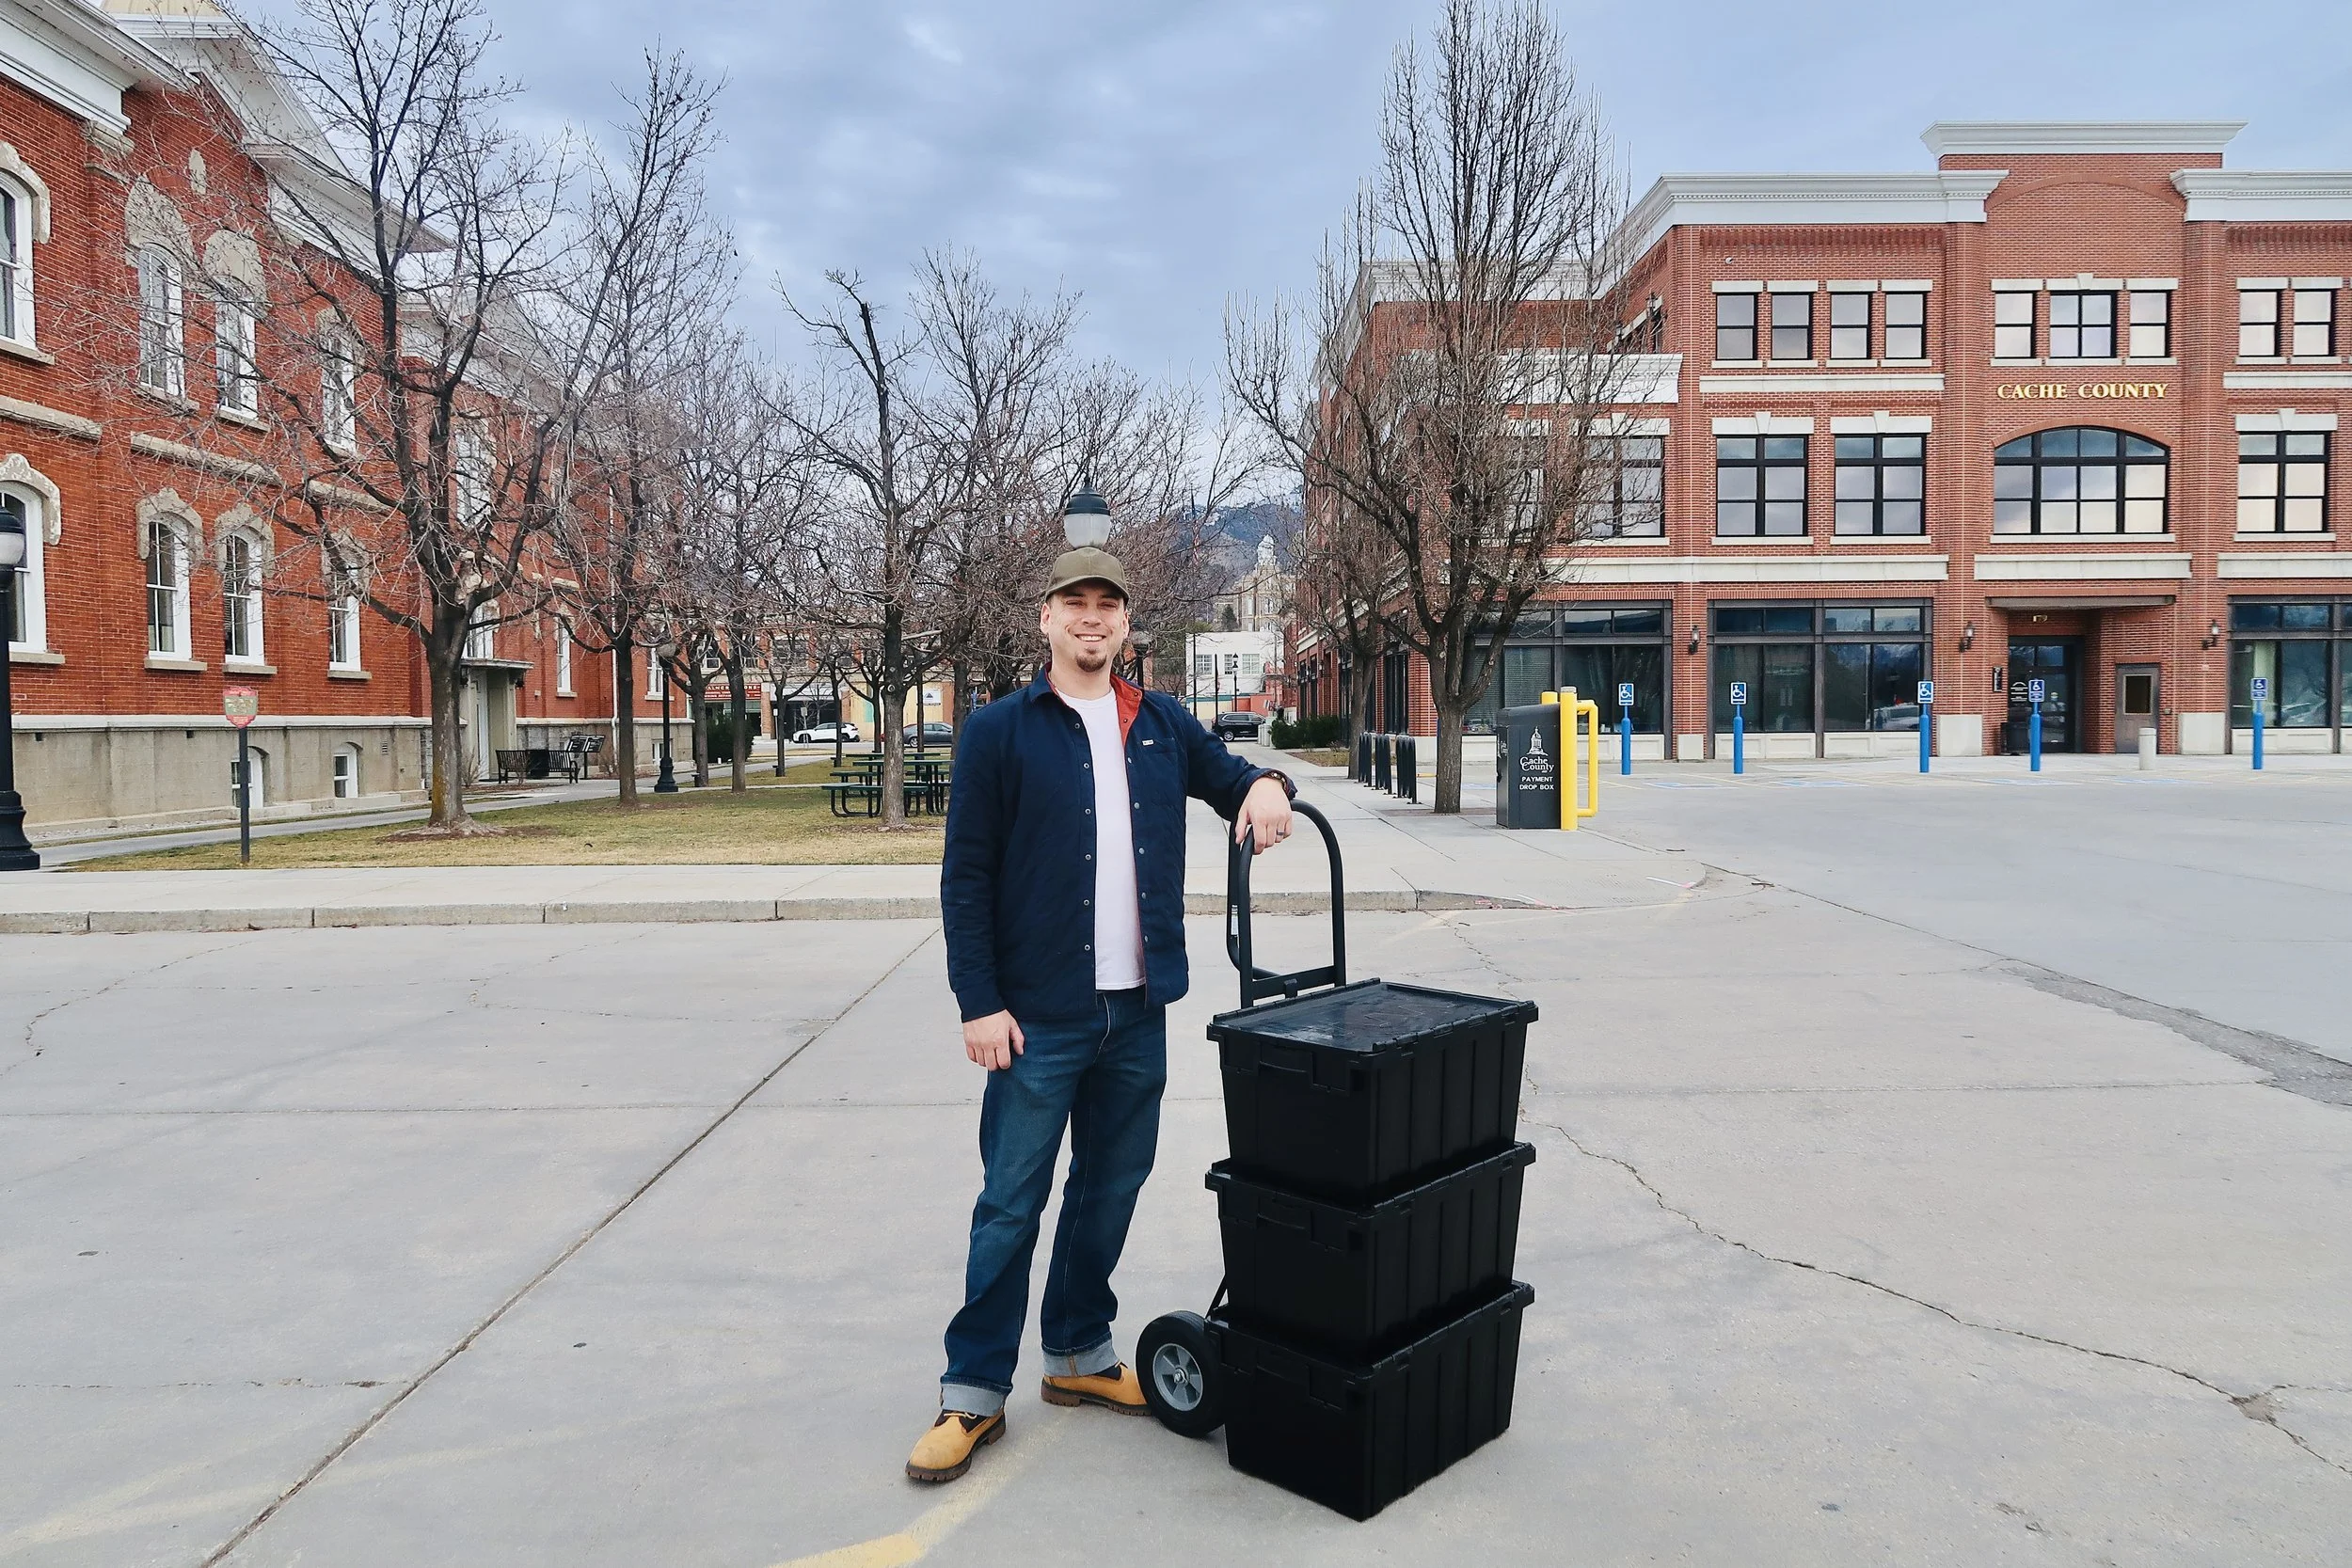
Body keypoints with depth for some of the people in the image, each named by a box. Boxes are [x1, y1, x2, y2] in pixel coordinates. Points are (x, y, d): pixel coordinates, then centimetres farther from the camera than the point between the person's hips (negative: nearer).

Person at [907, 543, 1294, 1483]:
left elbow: (1229, 778, 22)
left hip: (1139, 1010, 5)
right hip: (1039, 1017, -4)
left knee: (1111, 1188, 15)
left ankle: (1078, 1355, 33)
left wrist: (1263, 785, -3)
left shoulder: (1164, 726, 8)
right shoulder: (1000, 733, -4)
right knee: (1011, 1204, 2)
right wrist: (980, 1003, -11)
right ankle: (973, 1395, 16)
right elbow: (965, 879, -6)